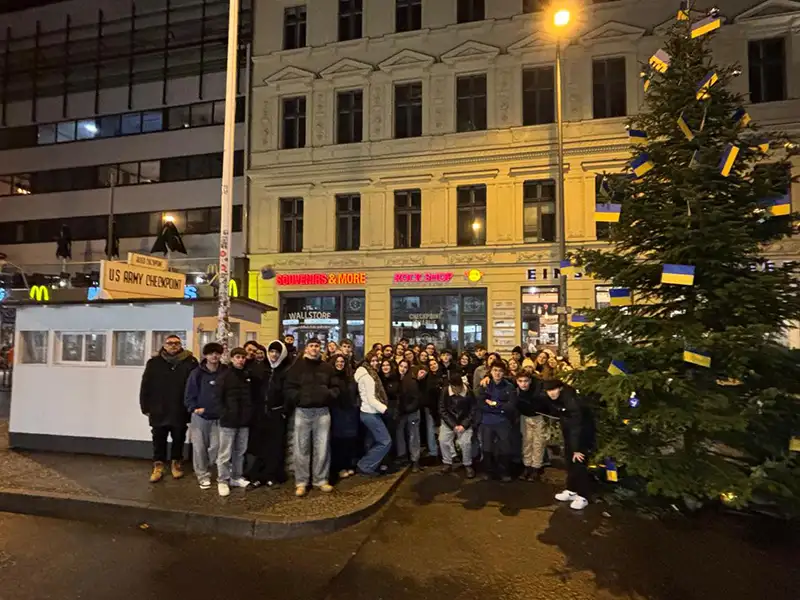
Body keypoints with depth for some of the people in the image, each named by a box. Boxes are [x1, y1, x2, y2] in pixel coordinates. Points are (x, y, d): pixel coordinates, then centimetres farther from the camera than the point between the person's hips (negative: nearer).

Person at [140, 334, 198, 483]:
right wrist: (146, 407, -1)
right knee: (159, 440, 11)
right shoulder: (154, 363, -1)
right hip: (159, 410, 1)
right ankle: (158, 466, 26)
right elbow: (145, 387, 1)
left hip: (180, 411, 0)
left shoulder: (190, 362, -5)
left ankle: (176, 463, 32)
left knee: (179, 439, 14)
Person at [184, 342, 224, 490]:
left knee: (216, 447, 0)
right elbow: (189, 394, 0)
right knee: (199, 447, 5)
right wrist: (194, 408, -13)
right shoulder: (197, 373, -5)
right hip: (200, 417, 0)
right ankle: (203, 475, 19)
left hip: (218, 417, 0)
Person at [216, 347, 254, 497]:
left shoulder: (248, 375, 8)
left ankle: (237, 477, 26)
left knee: (240, 452, 14)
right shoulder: (225, 375, -6)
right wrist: (224, 414, -12)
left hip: (244, 420, 5)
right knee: (225, 453, 2)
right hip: (228, 420, -5)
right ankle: (222, 481, 13)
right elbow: (218, 397, -9)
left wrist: (249, 413, 6)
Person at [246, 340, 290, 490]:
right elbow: (256, 390, 12)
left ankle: (272, 477, 14)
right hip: (261, 413, 3)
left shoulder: (286, 371, -2)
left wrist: (285, 410, -11)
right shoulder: (262, 369, 10)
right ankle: (257, 477, 15)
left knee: (275, 447, 3)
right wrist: (255, 408, 4)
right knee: (259, 446, 6)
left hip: (277, 413, -3)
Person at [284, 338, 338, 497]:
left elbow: (335, 387, 11)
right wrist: (298, 397, -17)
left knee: (322, 447, 7)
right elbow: (288, 389, -3)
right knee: (301, 448, 5)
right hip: (302, 411, -2)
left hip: (322, 411, 2)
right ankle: (301, 482, 15)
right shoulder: (297, 366, 1)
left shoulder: (327, 367, 8)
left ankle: (321, 480, 20)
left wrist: (329, 394, -9)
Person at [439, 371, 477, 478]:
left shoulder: (469, 393, -18)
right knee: (443, 440, -11)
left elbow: (473, 411, -9)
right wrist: (453, 425, -19)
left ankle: (468, 465, 7)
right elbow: (442, 410, -12)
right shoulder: (445, 392, -16)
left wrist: (464, 425, -18)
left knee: (466, 442, -15)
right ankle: (448, 463, 8)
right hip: (448, 421, 1)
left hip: (464, 421, -1)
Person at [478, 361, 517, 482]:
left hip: (503, 422, -1)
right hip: (487, 422, 1)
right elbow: (480, 404, -9)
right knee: (487, 449, 7)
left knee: (505, 449, 2)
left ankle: (504, 472, 25)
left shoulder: (509, 386, -4)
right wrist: (500, 408, -15)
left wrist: (494, 404, -11)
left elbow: (511, 406, -11)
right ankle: (490, 471, 29)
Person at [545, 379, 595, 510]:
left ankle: (583, 496, 7)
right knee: (569, 462, 13)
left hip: (583, 432, -7)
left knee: (578, 463, -6)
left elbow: (577, 426, -33)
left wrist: (577, 449, -31)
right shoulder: (555, 398, -10)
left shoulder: (571, 400, -33)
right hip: (569, 431, 8)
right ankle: (571, 491, 26)